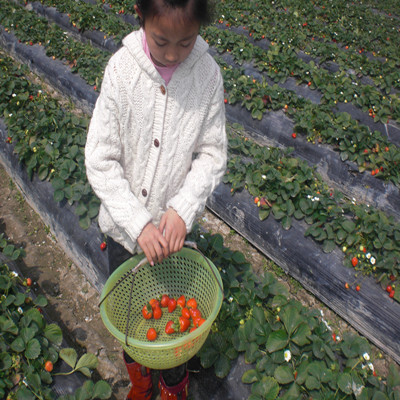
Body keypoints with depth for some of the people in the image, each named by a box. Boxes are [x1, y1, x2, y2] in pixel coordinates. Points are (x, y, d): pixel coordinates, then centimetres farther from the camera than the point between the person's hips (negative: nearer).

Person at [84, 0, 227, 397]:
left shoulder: (207, 73, -12)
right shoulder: (122, 68, -15)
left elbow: (212, 155, -7)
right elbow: (100, 160, -14)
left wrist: (182, 210, -21)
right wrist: (138, 224, -21)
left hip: (172, 224, 0)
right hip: (123, 222, 1)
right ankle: (137, 365, 56)